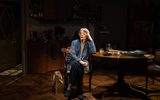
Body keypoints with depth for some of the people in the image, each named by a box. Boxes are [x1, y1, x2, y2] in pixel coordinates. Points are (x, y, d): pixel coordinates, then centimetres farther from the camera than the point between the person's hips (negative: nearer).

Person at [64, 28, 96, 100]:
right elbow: (72, 54, -6)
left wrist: (91, 39, -11)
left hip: (84, 62, 0)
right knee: (76, 64, -36)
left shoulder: (89, 43, 6)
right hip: (75, 61, 0)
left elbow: (94, 51, -13)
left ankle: (69, 87, -32)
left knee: (78, 67, -35)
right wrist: (79, 61, -20)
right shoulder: (74, 42, 5)